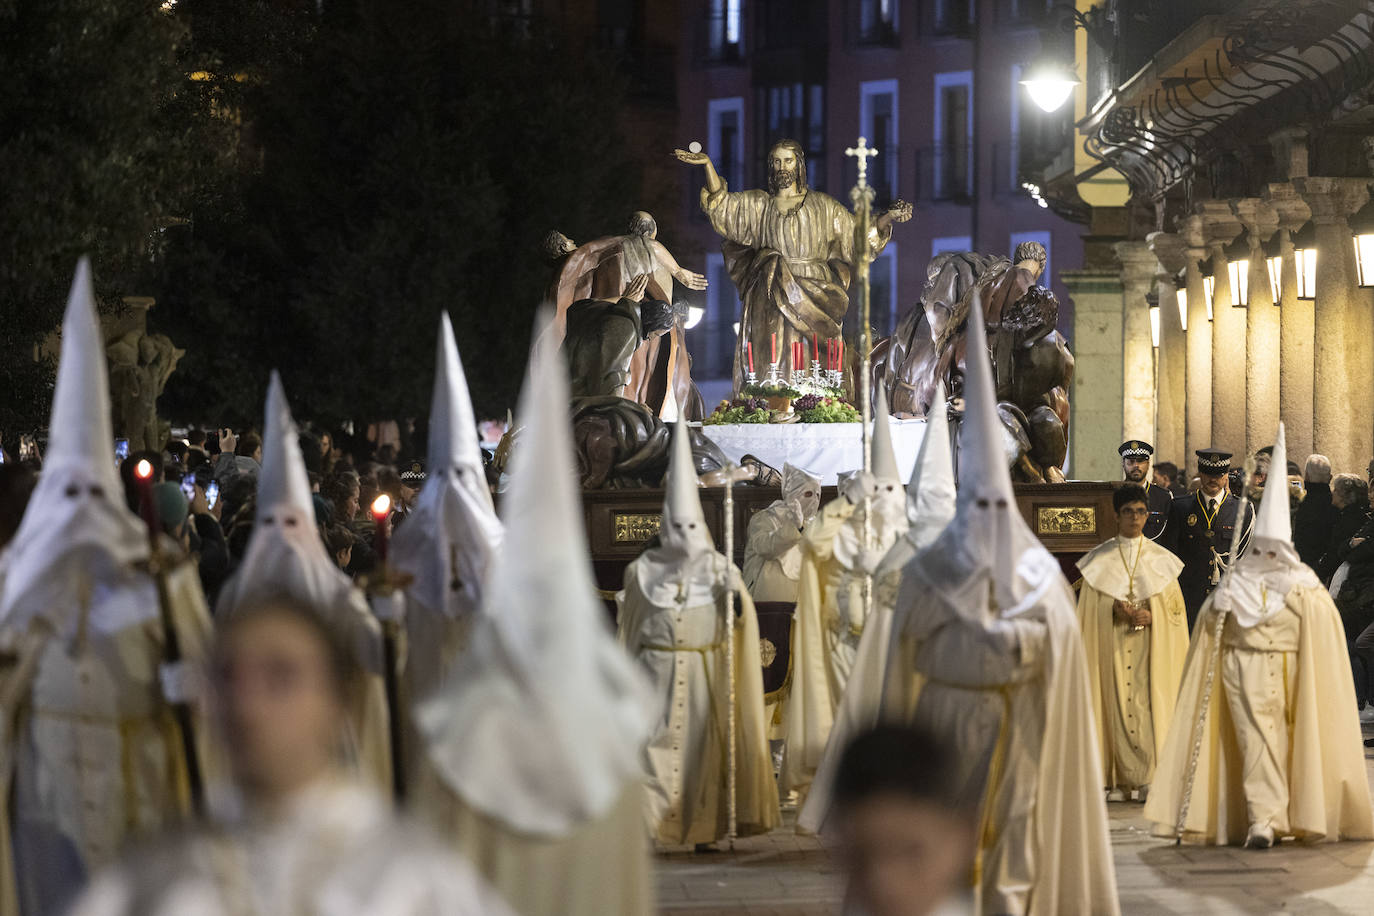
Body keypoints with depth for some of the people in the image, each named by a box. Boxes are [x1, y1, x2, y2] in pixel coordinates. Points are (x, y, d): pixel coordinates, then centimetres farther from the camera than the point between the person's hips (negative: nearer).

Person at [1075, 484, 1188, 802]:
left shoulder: (1160, 558, 10)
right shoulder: (1100, 559, 9)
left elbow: (1175, 607, 8)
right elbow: (1091, 606, 5)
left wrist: (1149, 616, -11)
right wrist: (1117, 608, -14)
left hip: (1151, 645, 0)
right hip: (1112, 644, 0)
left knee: (1149, 701, -8)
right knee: (1116, 700, -7)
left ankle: (1149, 779, -9)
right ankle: (1118, 780, -6)